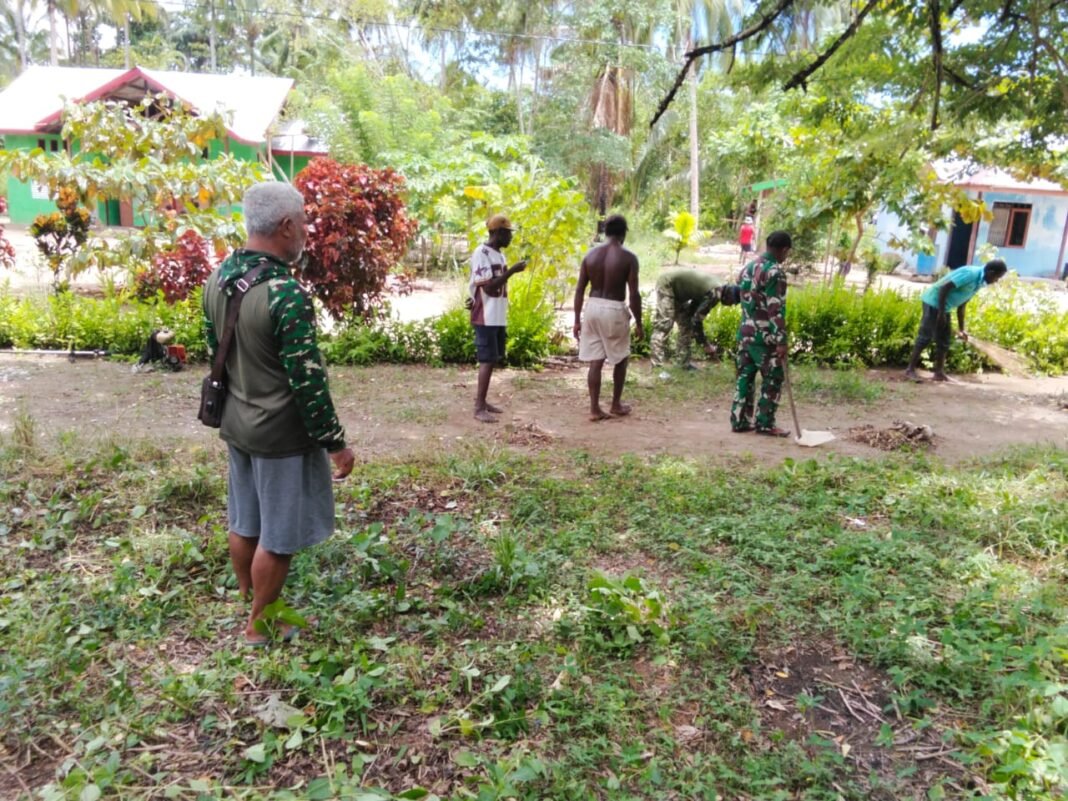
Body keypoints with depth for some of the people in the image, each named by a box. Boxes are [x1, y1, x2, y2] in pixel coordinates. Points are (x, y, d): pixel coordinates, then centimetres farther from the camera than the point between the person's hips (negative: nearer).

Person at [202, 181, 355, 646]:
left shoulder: (218, 278, 1)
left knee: (244, 523, 23)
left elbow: (215, 352, 12)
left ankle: (247, 601, 42)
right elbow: (308, 380, -23)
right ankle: (260, 625, 24)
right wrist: (335, 442, -13)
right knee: (277, 536, 9)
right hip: (281, 434, -8)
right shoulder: (285, 294, -26)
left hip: (236, 424, 8)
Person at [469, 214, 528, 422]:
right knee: (487, 360, -10)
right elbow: (488, 286, -20)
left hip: (499, 317, 9)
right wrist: (512, 271, -20)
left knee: (494, 359, 12)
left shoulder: (499, 254, 14)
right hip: (486, 317, -9)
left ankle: (482, 400, 20)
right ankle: (479, 408, -7)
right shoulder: (481, 253, -13)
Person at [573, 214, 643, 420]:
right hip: (615, 310, -4)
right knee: (620, 359, 15)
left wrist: (577, 320, 10)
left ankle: (595, 408, 9)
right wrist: (638, 323, -2)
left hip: (593, 307, 4)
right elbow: (634, 294, -11)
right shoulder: (628, 257, -8)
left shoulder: (591, 254, 4)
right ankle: (616, 405, 25)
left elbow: (579, 290, 4)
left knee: (595, 361, 8)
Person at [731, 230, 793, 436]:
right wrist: (781, 340, -17)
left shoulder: (748, 267, 11)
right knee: (773, 378, 3)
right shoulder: (775, 272, -14)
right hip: (764, 336, -8)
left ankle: (739, 420, 14)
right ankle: (765, 423, 6)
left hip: (745, 332, 8)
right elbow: (776, 309, -18)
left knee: (745, 375, 11)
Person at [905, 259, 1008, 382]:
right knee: (925, 337, -10)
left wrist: (961, 329, 15)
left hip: (944, 308, 10)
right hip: (934, 302, -10)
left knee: (943, 341, 8)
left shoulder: (979, 282, 8)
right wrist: (941, 312, -22)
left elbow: (961, 305, 14)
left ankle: (939, 373, 14)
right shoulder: (970, 274, -21)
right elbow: (944, 287, -24)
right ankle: (910, 369, -6)